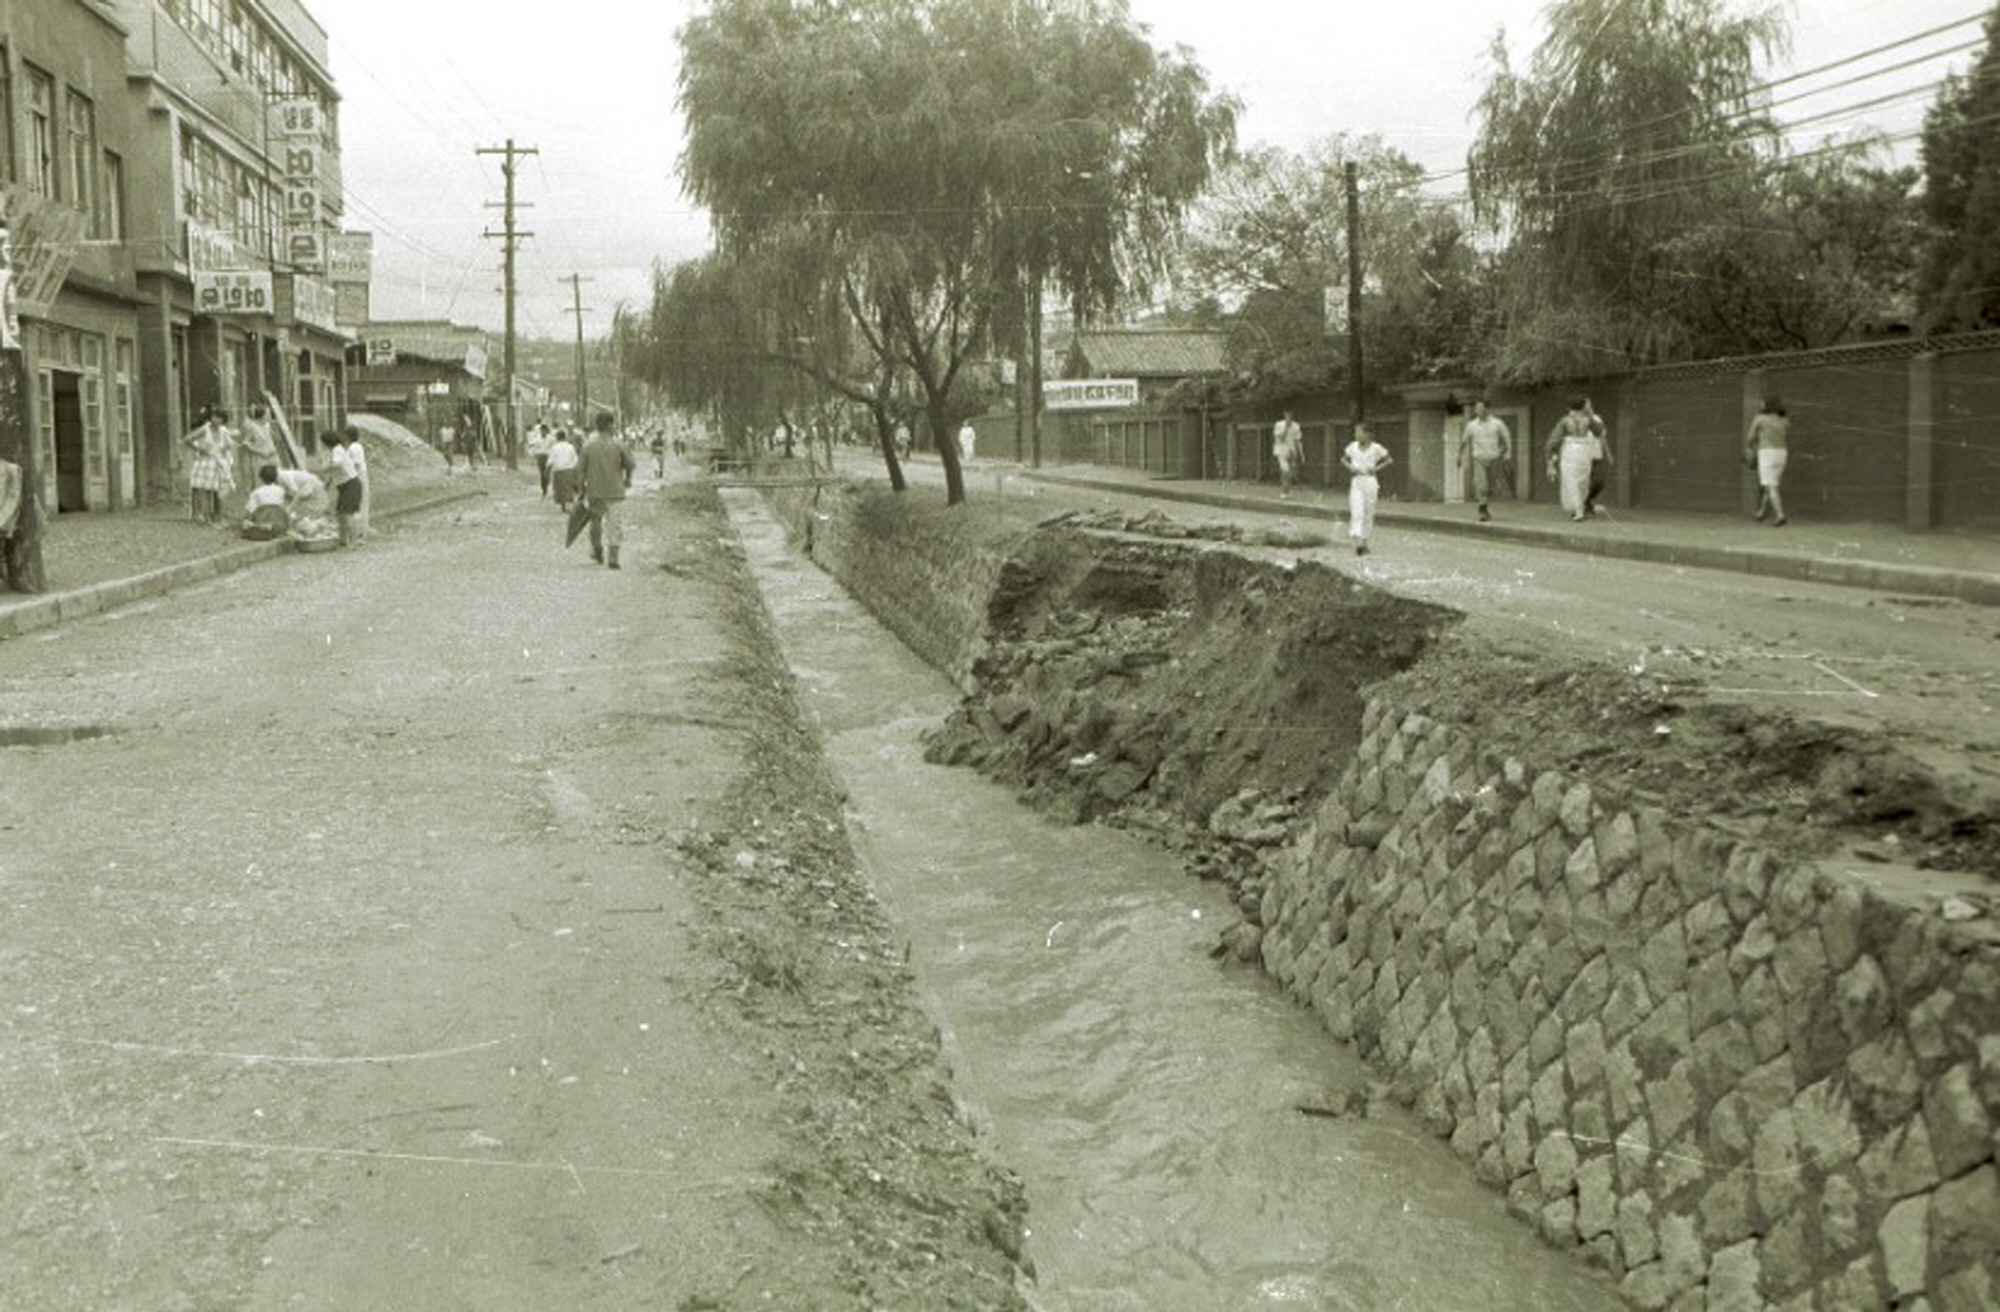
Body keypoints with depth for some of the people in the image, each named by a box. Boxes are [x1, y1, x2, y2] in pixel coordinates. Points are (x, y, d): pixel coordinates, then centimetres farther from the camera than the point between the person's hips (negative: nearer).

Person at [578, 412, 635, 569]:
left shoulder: (588, 446, -4)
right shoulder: (618, 445, -7)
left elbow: (580, 470, -4)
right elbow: (629, 464, -1)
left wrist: (582, 489, 6)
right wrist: (627, 479, 19)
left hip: (594, 490, 2)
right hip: (615, 491, -2)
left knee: (596, 520, 21)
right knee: (615, 524, 2)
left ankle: (597, 549, 29)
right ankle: (612, 557, -4)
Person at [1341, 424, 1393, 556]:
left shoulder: (1376, 448, -5)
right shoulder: (1353, 447, 2)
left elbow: (1389, 460, 7)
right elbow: (1343, 459, 18)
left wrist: (1377, 468, -6)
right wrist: (1350, 467, -1)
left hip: (1370, 482, -1)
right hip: (1356, 482, 1)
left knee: (1368, 513, 8)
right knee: (1356, 512, -13)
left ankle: (1364, 542, 21)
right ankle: (1357, 541, -22)